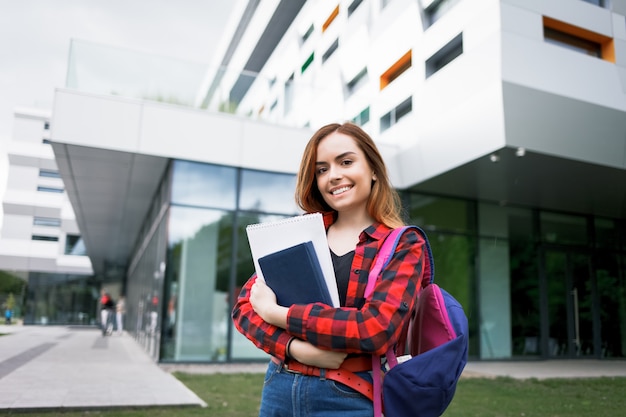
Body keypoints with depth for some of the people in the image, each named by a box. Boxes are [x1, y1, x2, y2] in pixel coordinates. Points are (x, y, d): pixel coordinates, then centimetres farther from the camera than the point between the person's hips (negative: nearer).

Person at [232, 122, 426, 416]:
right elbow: (244, 305, 0)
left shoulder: (403, 245, -6)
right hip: (279, 389, 4)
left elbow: (376, 328, -20)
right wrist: (297, 348, -18)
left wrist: (275, 312, -15)